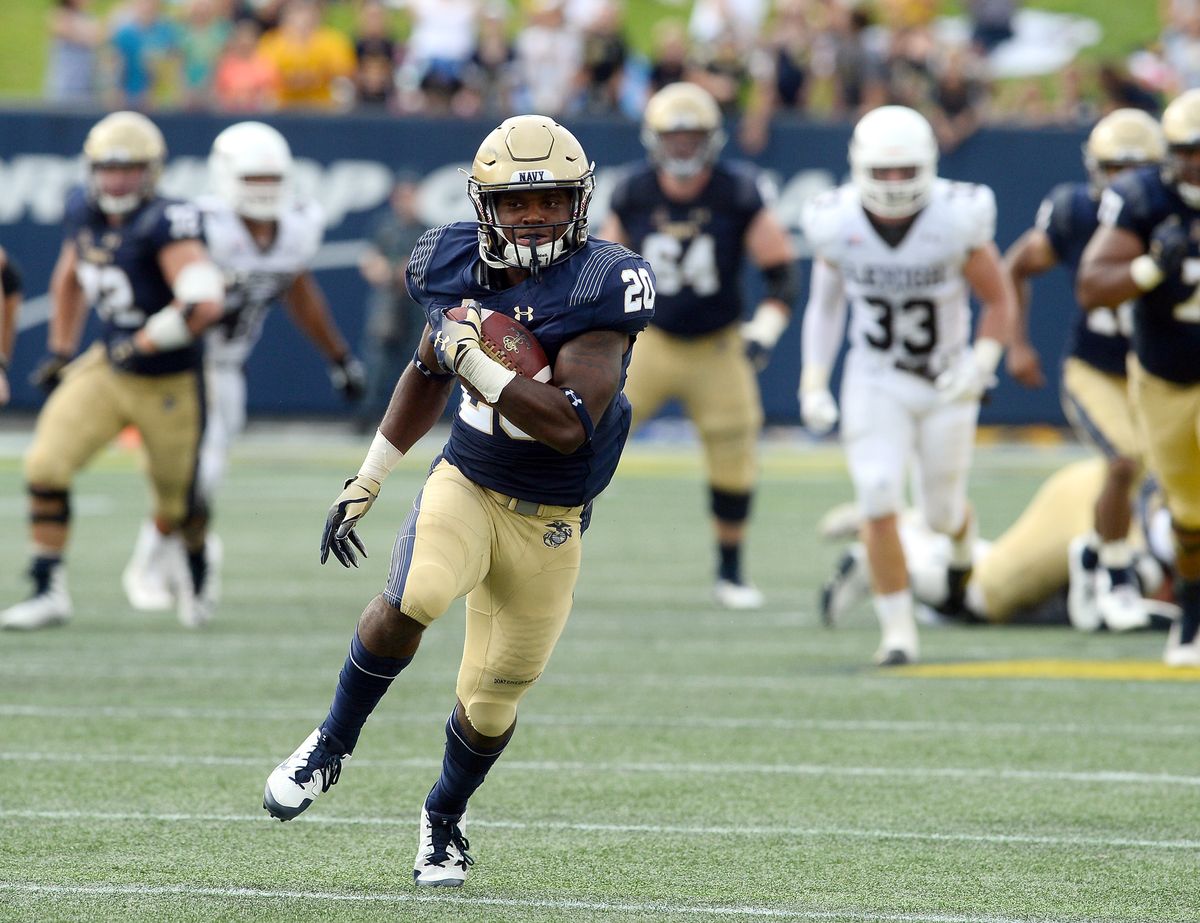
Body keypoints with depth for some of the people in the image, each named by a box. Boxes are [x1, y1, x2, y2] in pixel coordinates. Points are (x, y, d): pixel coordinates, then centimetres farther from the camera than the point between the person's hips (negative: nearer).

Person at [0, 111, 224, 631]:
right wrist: (61, 351, 19)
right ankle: (49, 593, -1)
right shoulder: (83, 212, -4)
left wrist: (142, 344, -27)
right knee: (45, 465, -11)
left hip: (169, 386, -5)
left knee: (177, 505, 12)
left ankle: (197, 570, 46)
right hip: (108, 369, 5)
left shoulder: (164, 223, -26)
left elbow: (203, 303, -37)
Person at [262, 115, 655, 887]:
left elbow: (570, 425, -29)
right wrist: (367, 481, 18)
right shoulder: (458, 267, -4)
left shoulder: (599, 287, -20)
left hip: (548, 525, -1)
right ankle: (332, 747, -8)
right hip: (465, 485, 1)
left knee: (492, 700, 10)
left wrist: (473, 359, -31)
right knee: (412, 599, -30)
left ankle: (445, 817, 41)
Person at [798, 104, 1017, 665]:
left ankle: (963, 538, 49)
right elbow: (825, 305, 3)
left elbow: (1000, 301, -7)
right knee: (878, 500, -16)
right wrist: (813, 384, -2)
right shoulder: (837, 225, -14)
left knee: (940, 512, 10)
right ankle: (898, 631, -5)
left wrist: (979, 366, -22)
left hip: (946, 384, 0)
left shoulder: (956, 222, -20)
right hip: (875, 382, 0)